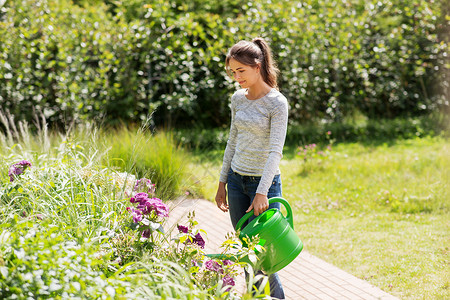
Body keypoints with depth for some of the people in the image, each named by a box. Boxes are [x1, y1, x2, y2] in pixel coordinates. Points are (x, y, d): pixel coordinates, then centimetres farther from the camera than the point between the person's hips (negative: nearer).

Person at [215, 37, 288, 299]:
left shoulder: (277, 103, -13)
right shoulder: (238, 99, 7)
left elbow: (275, 151, -19)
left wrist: (262, 192, -26)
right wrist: (223, 182, 16)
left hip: (265, 181, -6)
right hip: (237, 179, 6)